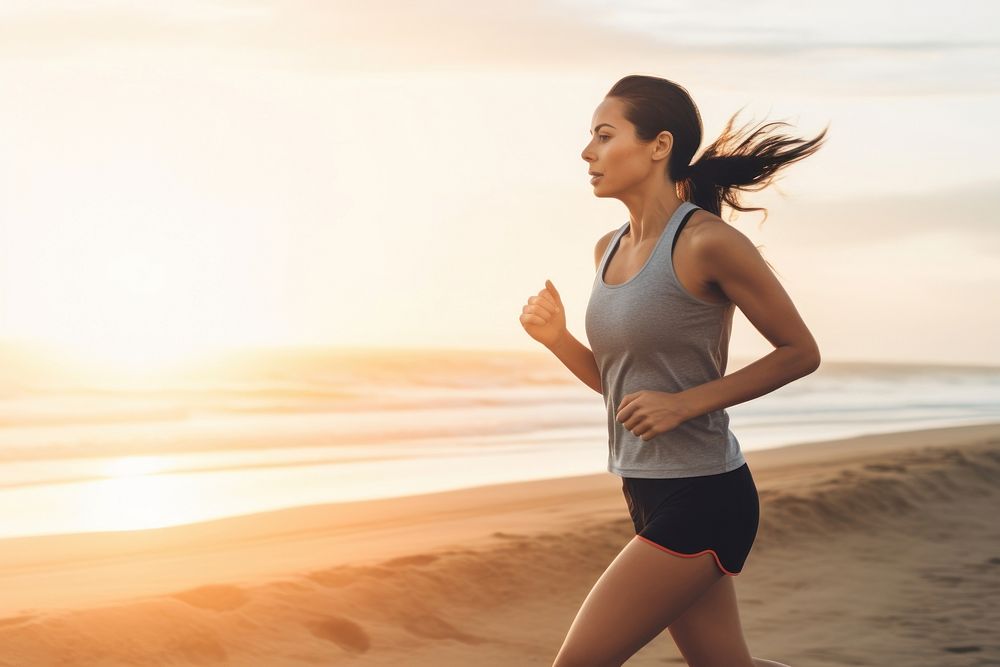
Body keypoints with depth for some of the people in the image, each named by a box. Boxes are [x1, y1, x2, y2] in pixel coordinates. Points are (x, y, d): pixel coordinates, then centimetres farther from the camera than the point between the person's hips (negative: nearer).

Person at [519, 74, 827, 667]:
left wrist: (687, 403, -16)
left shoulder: (707, 243, -15)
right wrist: (557, 338, -1)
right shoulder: (609, 250, 9)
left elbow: (801, 352, -9)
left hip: (701, 500, -9)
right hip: (650, 495, 9)